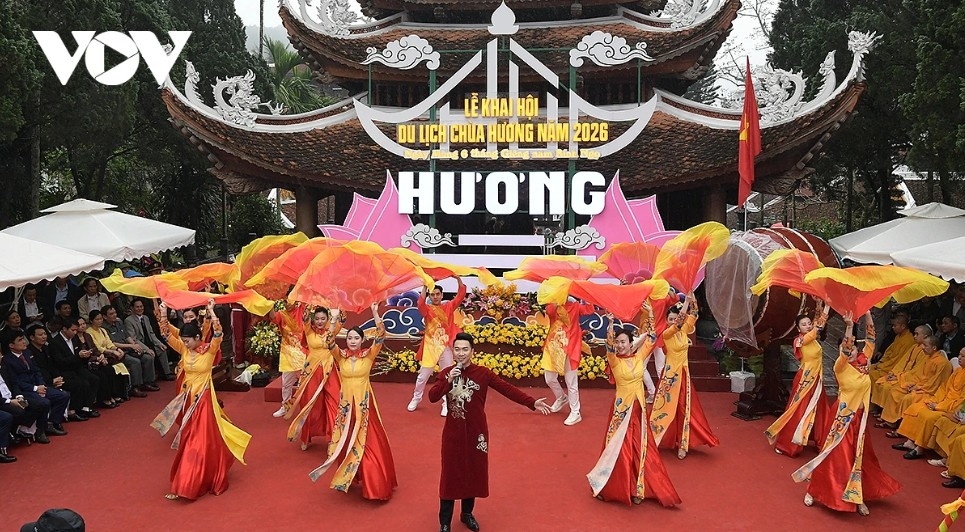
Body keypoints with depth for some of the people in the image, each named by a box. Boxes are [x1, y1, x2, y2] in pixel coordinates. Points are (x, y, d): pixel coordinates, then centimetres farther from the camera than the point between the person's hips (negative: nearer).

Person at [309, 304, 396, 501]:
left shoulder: (369, 355, -4)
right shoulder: (340, 356, 0)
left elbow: (380, 336, -16)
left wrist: (375, 314, -25)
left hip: (364, 403, -2)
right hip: (346, 403, 2)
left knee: (369, 442, -1)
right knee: (346, 440, 11)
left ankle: (373, 482, 8)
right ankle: (348, 476, 28)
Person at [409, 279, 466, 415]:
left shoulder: (448, 307, 3)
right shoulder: (427, 309, -2)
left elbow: (460, 296, -6)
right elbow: (420, 304, -25)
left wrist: (458, 279, -18)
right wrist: (425, 286, -31)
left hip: (445, 347, 1)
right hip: (430, 347, -1)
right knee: (423, 376, 9)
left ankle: (446, 404, 14)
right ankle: (416, 399, 29)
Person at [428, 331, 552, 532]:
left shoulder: (482, 373, -8)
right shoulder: (446, 373, -3)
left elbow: (507, 389, -12)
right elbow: (432, 397, -12)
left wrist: (532, 403, -18)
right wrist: (449, 381, -26)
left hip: (476, 432, 0)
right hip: (453, 432, 0)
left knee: (474, 472, 12)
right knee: (450, 474, 4)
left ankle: (467, 514, 32)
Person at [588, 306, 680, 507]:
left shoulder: (639, 357, 2)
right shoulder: (614, 361, -8)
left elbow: (650, 338, 3)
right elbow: (609, 347, -26)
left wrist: (650, 314, -4)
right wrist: (610, 324, -40)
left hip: (639, 407, 4)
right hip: (622, 408, -4)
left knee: (639, 448, 8)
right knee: (619, 448, 1)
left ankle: (637, 488, 16)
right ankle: (616, 487, 13)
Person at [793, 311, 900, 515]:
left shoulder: (863, 363, 3)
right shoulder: (841, 367, -12)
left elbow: (870, 340, 0)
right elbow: (845, 351, -30)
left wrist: (867, 315, -8)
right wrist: (849, 326, -38)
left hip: (860, 417, 6)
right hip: (844, 416, -6)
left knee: (858, 455, 12)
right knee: (836, 454, -1)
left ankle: (856, 496, 22)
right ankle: (813, 490, 11)